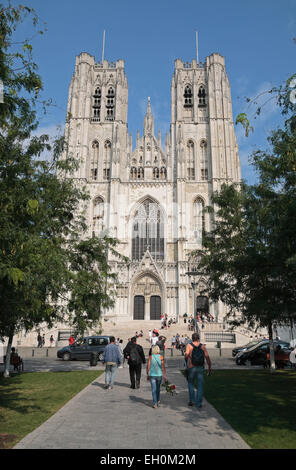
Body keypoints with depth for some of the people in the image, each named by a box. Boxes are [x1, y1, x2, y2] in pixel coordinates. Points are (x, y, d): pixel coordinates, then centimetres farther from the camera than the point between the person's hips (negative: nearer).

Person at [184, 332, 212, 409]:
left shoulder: (189, 345, -4)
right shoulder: (202, 346, 1)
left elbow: (186, 354, -18)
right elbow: (207, 357, -4)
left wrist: (186, 360, 3)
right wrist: (209, 367, 0)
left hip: (191, 368, -1)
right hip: (200, 368, 1)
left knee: (191, 384, 17)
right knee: (200, 386, 9)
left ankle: (192, 400, 14)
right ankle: (199, 404, 9)